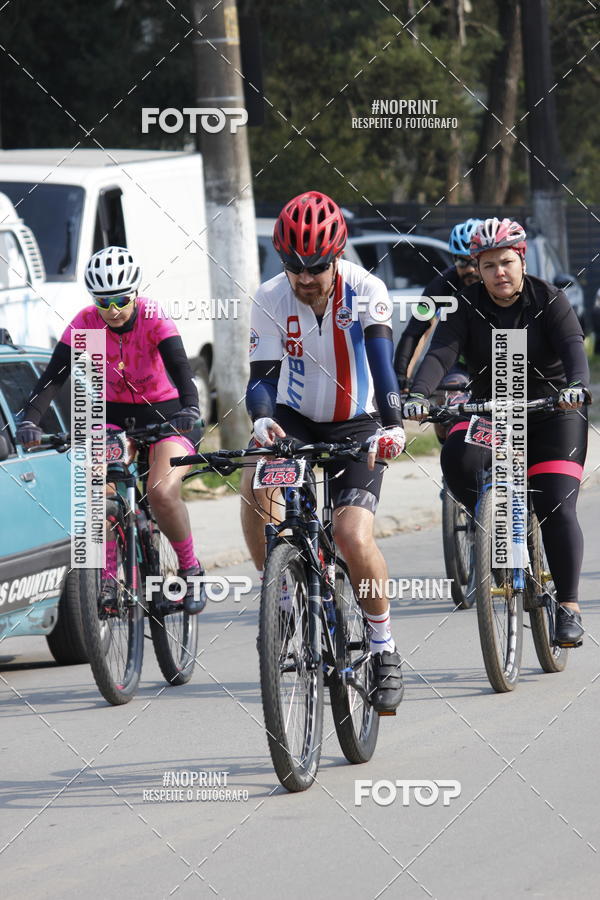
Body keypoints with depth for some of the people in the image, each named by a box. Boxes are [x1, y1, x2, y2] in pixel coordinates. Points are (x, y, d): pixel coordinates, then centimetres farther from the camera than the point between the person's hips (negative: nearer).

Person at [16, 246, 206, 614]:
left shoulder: (154, 319, -20)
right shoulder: (85, 323, -15)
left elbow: (180, 367, -32)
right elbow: (54, 375, -22)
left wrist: (189, 407, -52)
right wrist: (31, 419, -39)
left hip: (163, 414, -2)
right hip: (113, 416, 2)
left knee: (162, 491, -27)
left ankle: (191, 570, -3)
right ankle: (108, 577, -12)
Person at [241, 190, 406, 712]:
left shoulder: (365, 292, -18)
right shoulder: (271, 299, -12)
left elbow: (381, 360, -31)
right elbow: (263, 375, -17)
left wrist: (393, 425, -47)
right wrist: (262, 419, -39)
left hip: (355, 426, -2)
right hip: (296, 420, 2)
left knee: (354, 539, -20)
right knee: (255, 484, -31)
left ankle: (385, 648, 2)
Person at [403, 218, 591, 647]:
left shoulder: (548, 300, -9)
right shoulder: (468, 306, -5)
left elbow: (573, 346, -23)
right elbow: (441, 353, -18)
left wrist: (576, 385, -44)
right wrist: (419, 394, -37)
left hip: (552, 416, -2)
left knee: (557, 509, -13)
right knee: (458, 457, -30)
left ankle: (569, 607, -2)